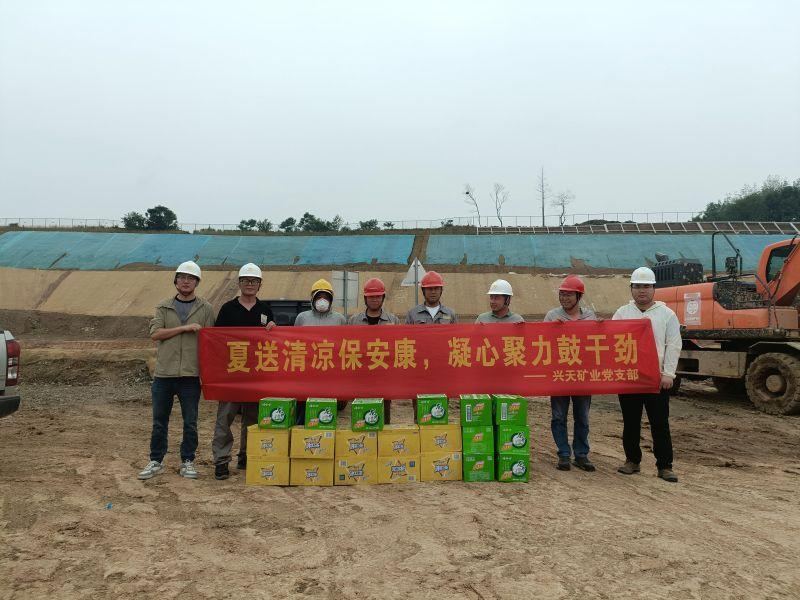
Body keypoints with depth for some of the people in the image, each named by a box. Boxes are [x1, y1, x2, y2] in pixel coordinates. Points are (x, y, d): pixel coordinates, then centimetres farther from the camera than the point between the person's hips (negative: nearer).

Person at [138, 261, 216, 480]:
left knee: (190, 423, 6)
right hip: (164, 373, 1)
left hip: (191, 375, -1)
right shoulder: (164, 307, 8)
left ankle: (187, 462, 20)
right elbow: (155, 334, -5)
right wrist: (184, 328, -14)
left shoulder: (205, 309, 5)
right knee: (159, 421, 10)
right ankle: (156, 461, 24)